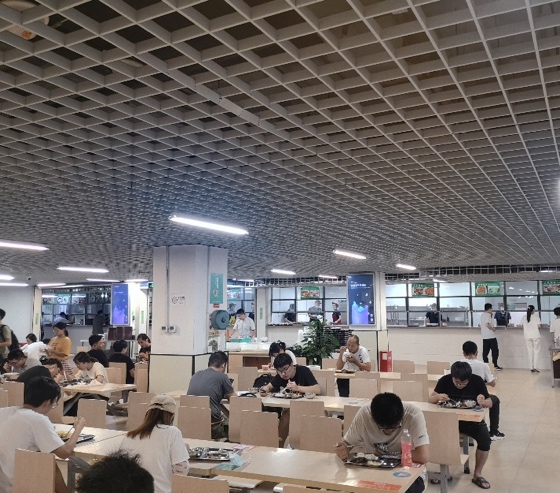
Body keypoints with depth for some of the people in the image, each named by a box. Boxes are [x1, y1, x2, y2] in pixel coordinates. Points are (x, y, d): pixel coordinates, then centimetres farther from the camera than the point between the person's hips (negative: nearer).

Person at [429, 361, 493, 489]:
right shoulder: (445, 380, -11)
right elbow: (430, 399, -5)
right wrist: (438, 397, -30)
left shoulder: (477, 381, -12)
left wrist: (483, 402, -30)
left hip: (471, 419, 0)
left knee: (485, 439, -27)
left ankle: (477, 474, -3)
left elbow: (490, 403, -5)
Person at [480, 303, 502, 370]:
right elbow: (487, 324, -24)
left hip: (484, 337, 8)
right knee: (495, 351, 1)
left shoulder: (482, 315, 14)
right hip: (491, 336, -8)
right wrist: (493, 329, -11)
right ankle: (495, 365, 1)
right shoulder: (488, 315, -13)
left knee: (485, 351, 7)